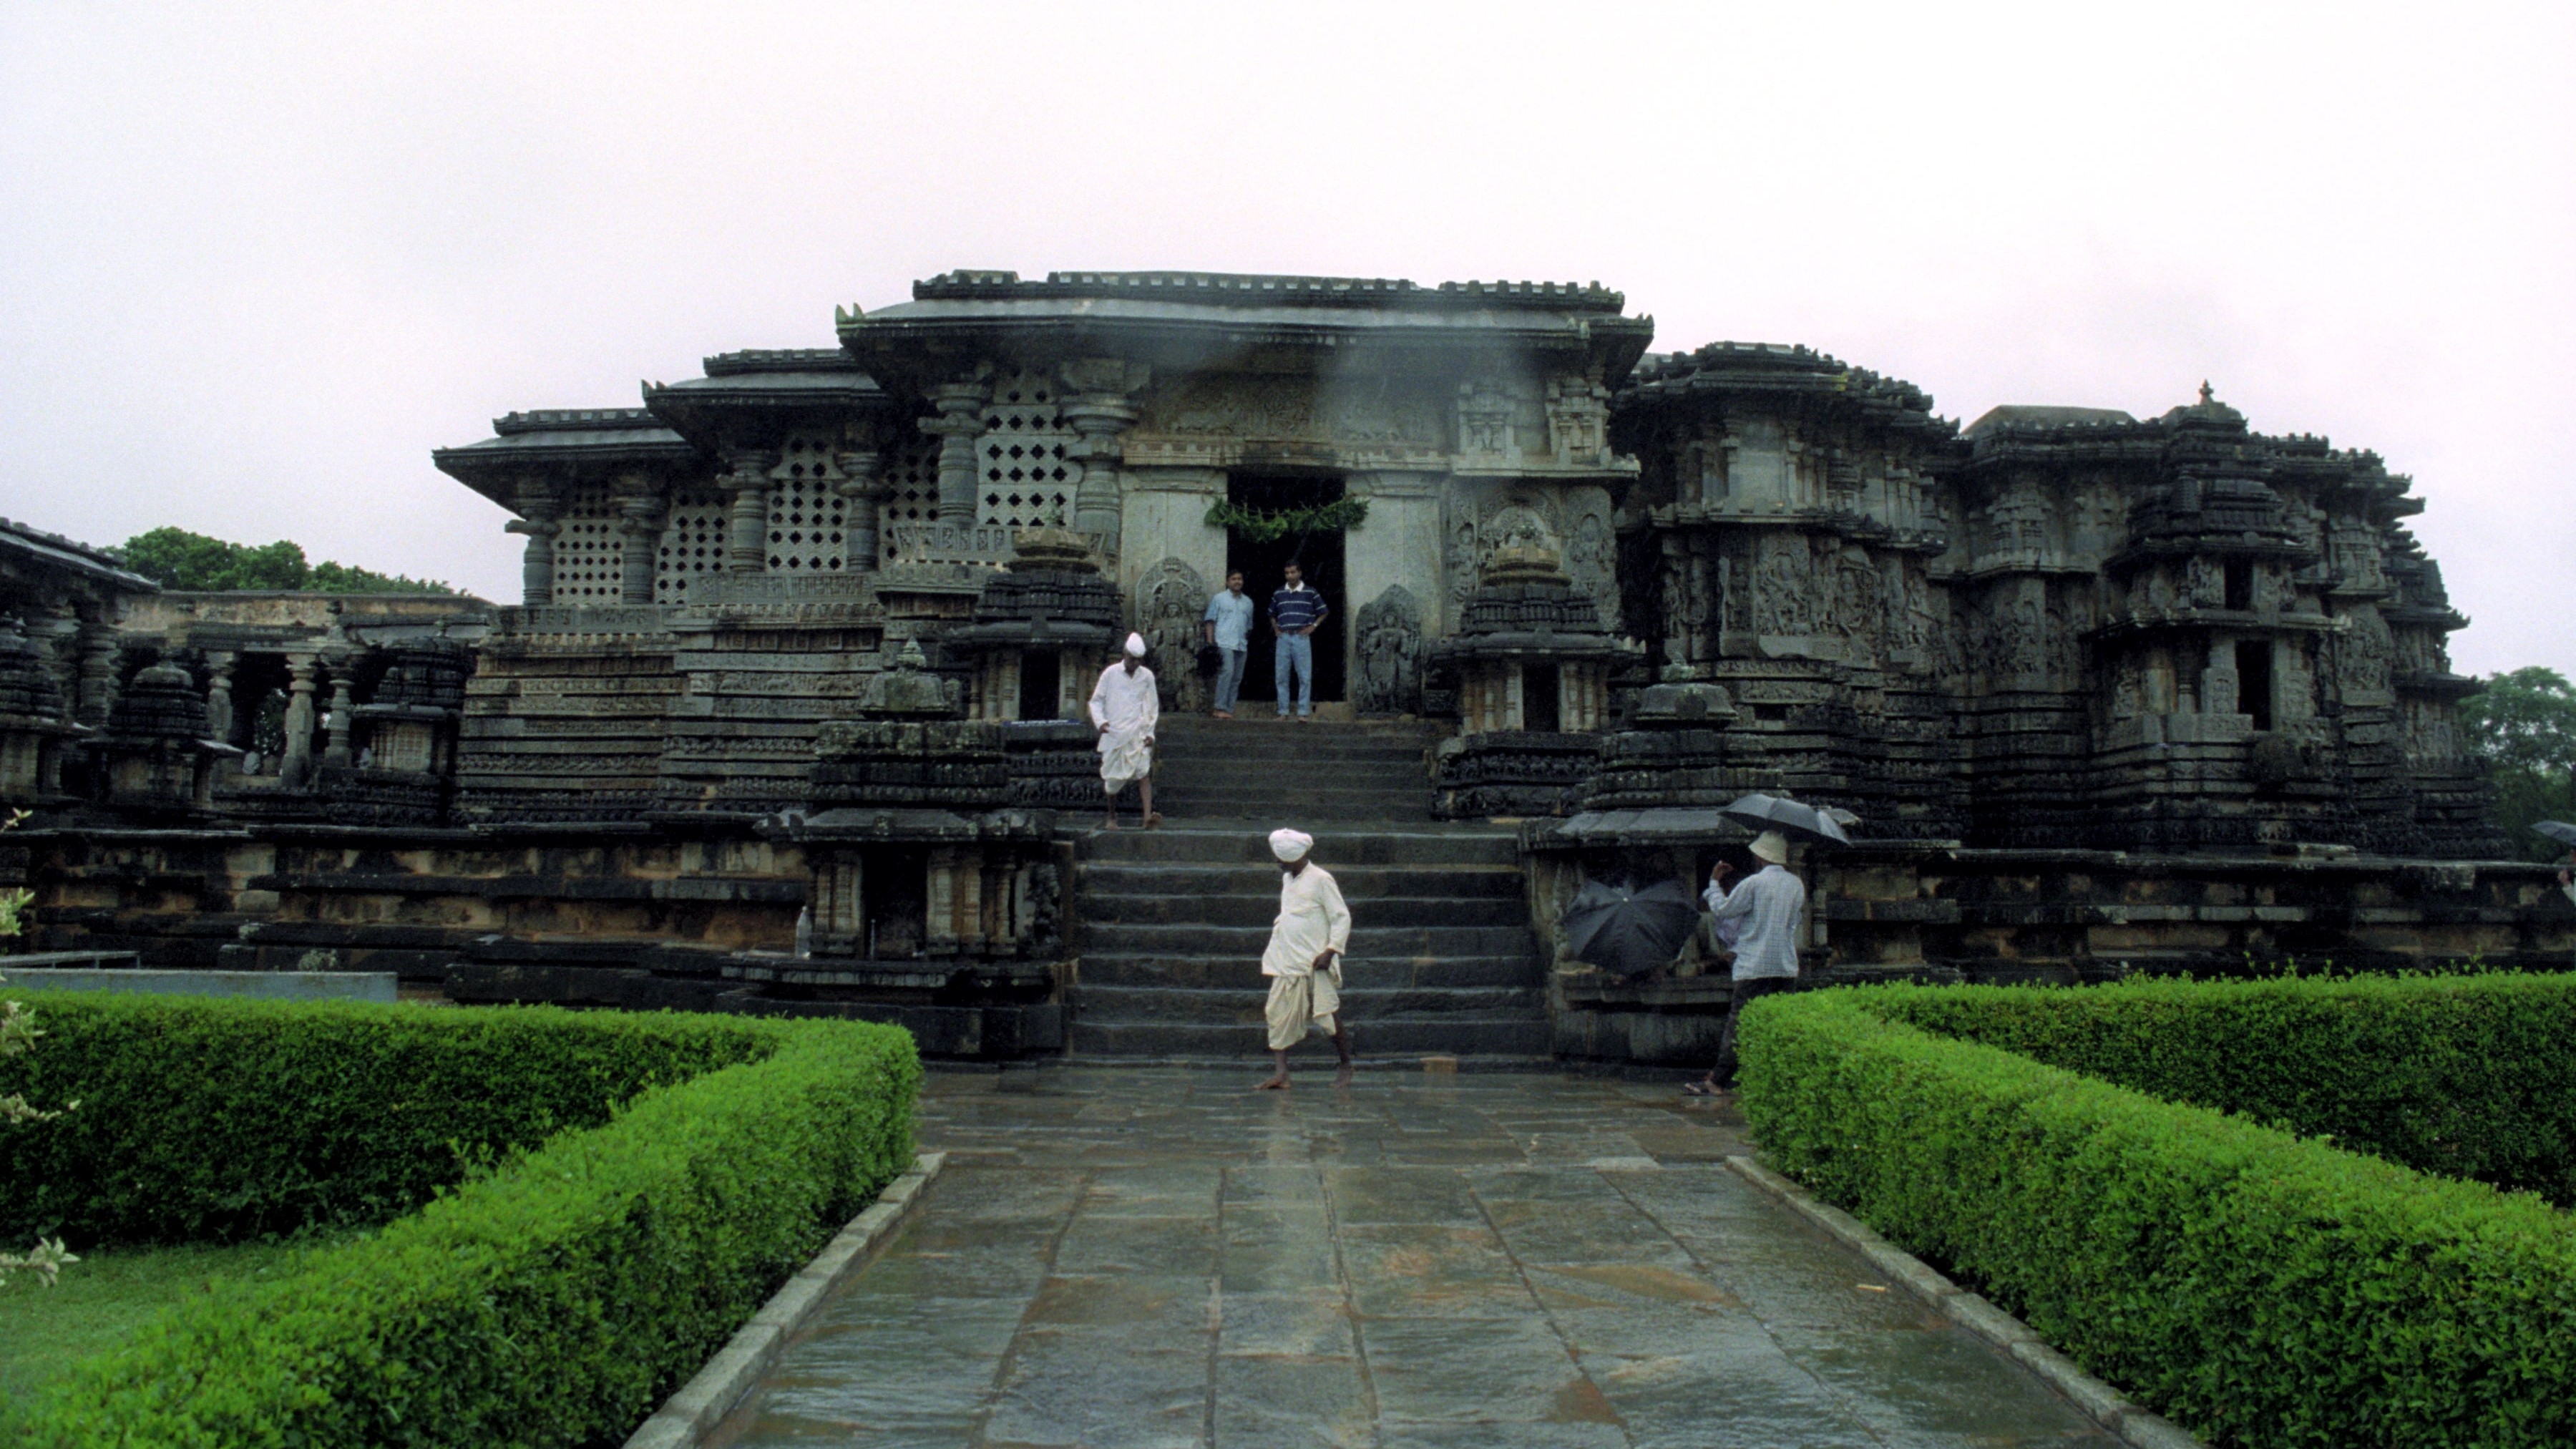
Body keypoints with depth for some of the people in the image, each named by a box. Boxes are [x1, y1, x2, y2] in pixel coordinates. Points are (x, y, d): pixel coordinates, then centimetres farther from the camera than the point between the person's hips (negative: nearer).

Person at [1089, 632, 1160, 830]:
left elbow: (1153, 707, 14)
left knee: (1144, 773, -16)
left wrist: (1150, 732, 6)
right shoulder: (1110, 673, 2)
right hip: (1114, 733, -1)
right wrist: (1100, 721, -11)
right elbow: (1096, 700, 6)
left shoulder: (1147, 676, 7)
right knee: (1113, 778, 6)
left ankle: (1148, 816, -26)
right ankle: (1112, 817, 24)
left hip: (1138, 734, 1)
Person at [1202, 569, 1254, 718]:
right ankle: (1220, 708, -19)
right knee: (1227, 672, -19)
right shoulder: (1219, 599, 7)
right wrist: (1210, 642, -7)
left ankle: (1229, 709, 6)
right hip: (1224, 643, -5)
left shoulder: (1248, 602, 19)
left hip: (1241, 646, 5)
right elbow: (1210, 621, 3)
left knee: (1237, 678, 3)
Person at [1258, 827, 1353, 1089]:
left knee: (1329, 1014, -1)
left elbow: (1341, 917, -10)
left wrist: (1331, 950, -17)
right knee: (1278, 1014, -2)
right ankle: (1281, 1073, -2)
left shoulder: (1320, 879, -8)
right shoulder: (1287, 879, 14)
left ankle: (1346, 1067, 17)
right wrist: (1279, 923, 11)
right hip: (1287, 961, 7)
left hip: (1315, 961, -7)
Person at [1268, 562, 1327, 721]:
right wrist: (1275, 628, 11)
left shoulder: (1310, 593, 2)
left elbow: (1324, 612, 9)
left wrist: (1313, 627, -1)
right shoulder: (1278, 593, 11)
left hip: (1301, 638, -3)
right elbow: (1272, 614, 26)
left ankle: (1304, 712, -1)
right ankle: (1283, 712, 9)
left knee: (1305, 677, -4)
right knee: (1281, 676, 3)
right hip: (1283, 638, 3)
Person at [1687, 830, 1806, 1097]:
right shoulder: (1797, 885, 8)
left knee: (1738, 1024, -5)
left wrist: (1715, 882, 12)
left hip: (1754, 967, -5)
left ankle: (1718, 1081, -5)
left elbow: (1722, 910, -1)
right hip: (1787, 967, 5)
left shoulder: (1753, 883, -10)